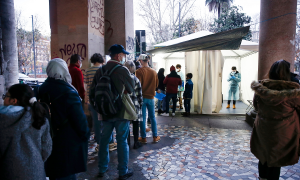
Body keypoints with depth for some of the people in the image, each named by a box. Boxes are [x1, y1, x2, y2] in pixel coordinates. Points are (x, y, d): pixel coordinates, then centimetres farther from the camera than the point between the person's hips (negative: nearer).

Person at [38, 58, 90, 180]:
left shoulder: (42, 89, 3)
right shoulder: (67, 92, -20)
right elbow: (79, 118, -19)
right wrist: (85, 135, -4)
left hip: (49, 141, 7)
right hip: (68, 142, -7)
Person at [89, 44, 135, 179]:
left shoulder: (100, 70, 3)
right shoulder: (123, 70, -12)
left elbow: (93, 91, 7)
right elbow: (131, 89, -2)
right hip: (121, 111, -5)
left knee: (104, 140, 15)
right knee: (122, 141, 5)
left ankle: (102, 169, 28)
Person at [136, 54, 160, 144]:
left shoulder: (139, 71, -12)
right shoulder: (154, 72, 2)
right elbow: (156, 84, 9)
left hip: (142, 97, -3)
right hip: (151, 97, 4)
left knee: (142, 118, 5)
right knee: (152, 117, 13)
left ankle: (143, 138, 13)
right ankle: (155, 137, 19)